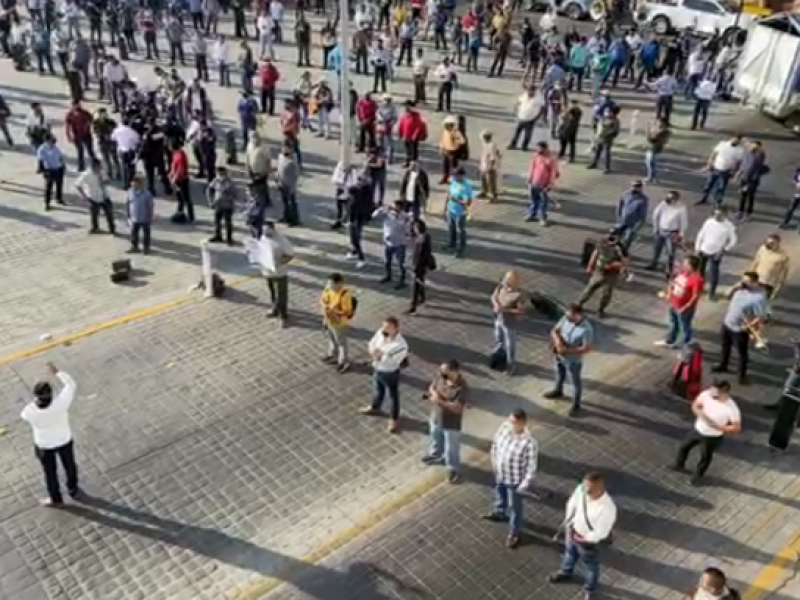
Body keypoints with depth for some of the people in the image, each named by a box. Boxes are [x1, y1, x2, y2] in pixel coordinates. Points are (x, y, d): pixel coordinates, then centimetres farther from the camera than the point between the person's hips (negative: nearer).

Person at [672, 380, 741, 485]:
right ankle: (679, 465, 54)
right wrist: (700, 413, -25)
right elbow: (695, 405, -4)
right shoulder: (706, 394, -23)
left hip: (713, 437, -4)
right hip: (697, 429, 4)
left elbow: (737, 428, -21)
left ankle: (697, 476, 51)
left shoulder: (732, 408, -33)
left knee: (705, 458, 21)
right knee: (684, 447, 24)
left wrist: (718, 427, -30)